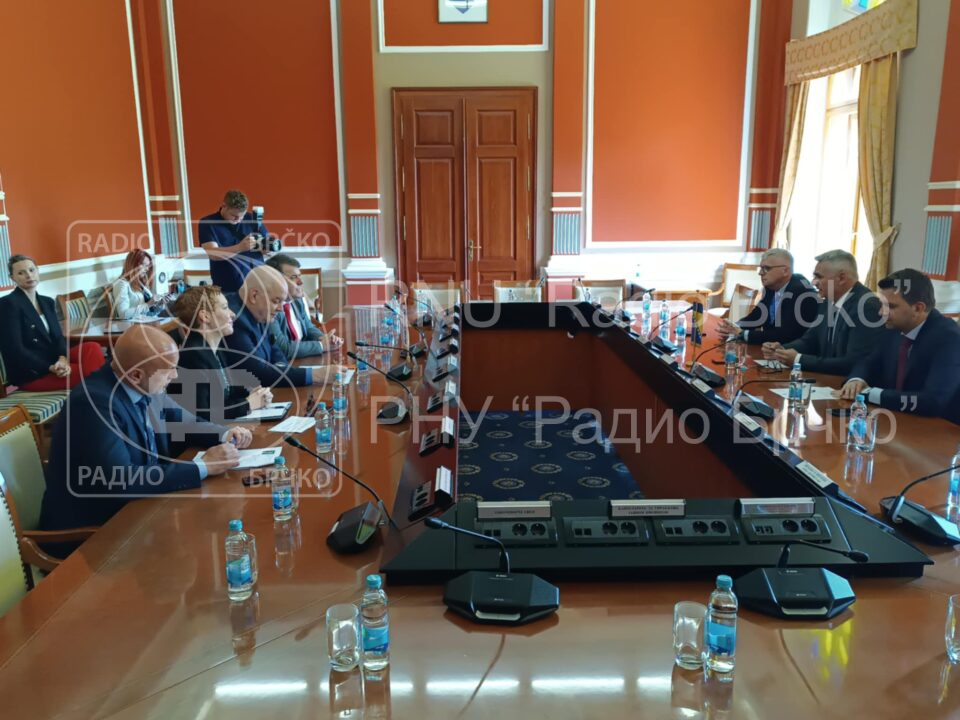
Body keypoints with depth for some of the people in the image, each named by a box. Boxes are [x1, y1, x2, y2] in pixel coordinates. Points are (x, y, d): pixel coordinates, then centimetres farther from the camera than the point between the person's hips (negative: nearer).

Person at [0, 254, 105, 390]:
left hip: (53, 359, 6)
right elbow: (15, 350, -14)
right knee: (87, 370, -27)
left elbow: (58, 336, 5)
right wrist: (50, 368, -21)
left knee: (92, 348, -22)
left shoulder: (47, 302, 14)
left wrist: (62, 358, -18)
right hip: (29, 372, -6)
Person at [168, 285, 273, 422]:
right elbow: (200, 414, -25)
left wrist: (251, 394, -3)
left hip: (220, 426, 8)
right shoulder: (193, 355, -21)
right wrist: (248, 404, -15)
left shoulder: (213, 349, 6)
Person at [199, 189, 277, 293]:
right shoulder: (207, 223, -2)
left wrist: (271, 243, -17)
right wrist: (240, 248, -31)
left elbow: (265, 249, 6)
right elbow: (213, 254, -16)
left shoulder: (252, 219, 4)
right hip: (226, 289, -1)